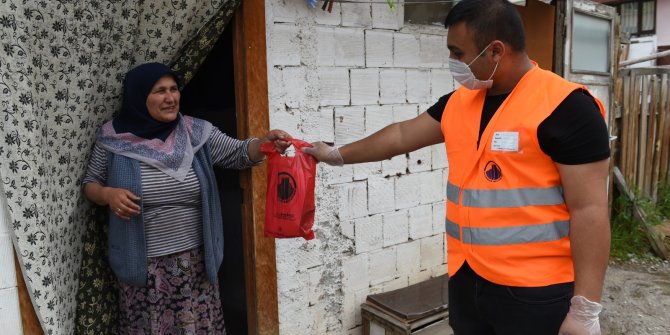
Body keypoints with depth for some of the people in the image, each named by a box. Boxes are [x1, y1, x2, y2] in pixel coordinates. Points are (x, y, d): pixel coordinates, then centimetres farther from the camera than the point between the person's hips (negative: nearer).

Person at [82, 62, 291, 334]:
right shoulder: (114, 138, -4)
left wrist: (267, 141, -24)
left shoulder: (196, 132, -2)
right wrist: (108, 195, -15)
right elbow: (90, 184, 7)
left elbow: (239, 154, -5)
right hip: (141, 263, -1)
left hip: (194, 259, 1)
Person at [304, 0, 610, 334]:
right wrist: (337, 154, 25)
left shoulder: (564, 107, -14)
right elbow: (403, 135, 18)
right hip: (467, 281, 6)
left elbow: (590, 210, -15)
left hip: (536, 294, -6)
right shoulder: (459, 102, 6)